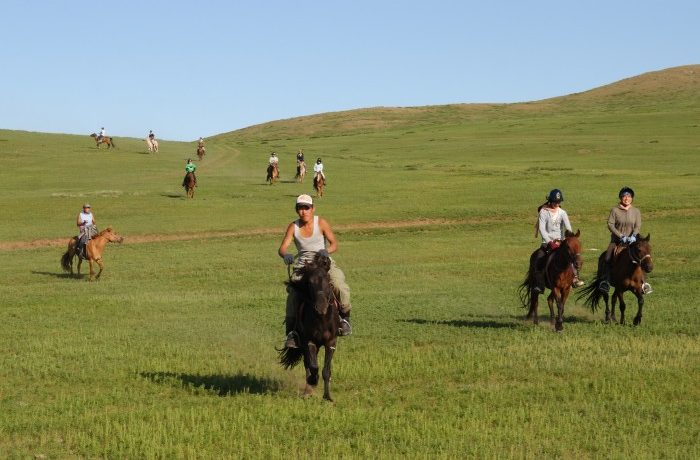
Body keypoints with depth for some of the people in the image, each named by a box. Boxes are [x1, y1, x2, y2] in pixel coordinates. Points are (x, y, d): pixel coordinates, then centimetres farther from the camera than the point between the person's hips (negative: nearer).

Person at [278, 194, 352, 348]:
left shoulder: (321, 223, -3)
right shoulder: (293, 227, 1)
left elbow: (334, 244, -7)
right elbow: (282, 248, -6)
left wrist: (327, 250, -30)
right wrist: (286, 255, -31)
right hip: (302, 265, 1)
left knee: (340, 285, -27)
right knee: (292, 293, -23)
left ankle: (345, 318, -3)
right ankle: (291, 331, -17)